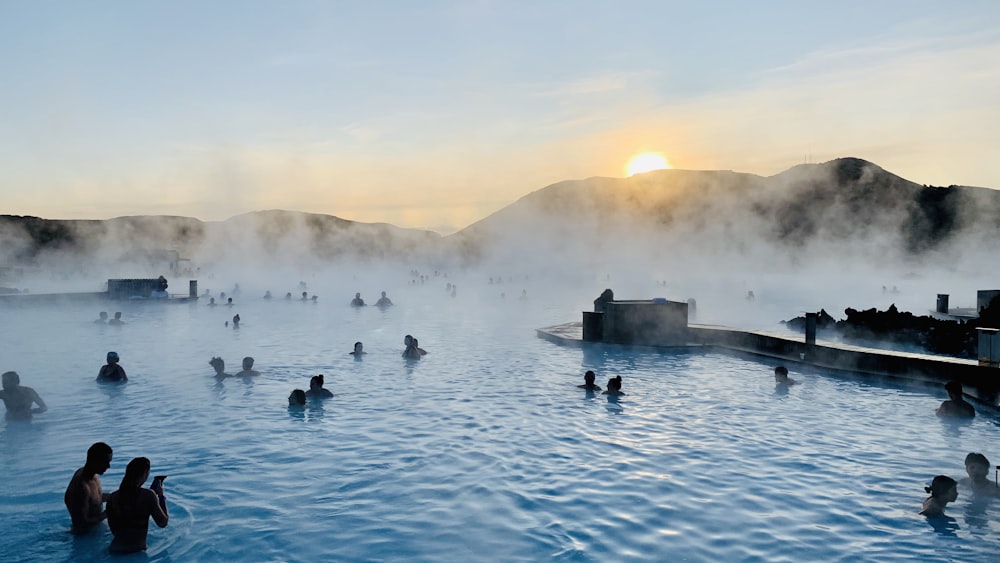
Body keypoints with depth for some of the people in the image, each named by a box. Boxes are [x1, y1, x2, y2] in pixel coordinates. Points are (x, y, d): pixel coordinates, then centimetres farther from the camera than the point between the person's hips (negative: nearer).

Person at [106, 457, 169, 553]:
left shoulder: (112, 497, -1)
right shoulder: (148, 495, -12)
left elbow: (114, 530, 10)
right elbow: (163, 523, -2)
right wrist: (161, 496, 7)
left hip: (116, 549, 5)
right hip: (137, 548, -4)